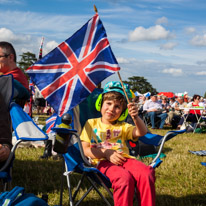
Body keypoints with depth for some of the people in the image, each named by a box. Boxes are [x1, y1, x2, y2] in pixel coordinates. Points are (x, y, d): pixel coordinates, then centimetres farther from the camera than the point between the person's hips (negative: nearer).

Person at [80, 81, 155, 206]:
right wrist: (106, 153, -10)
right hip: (103, 161, -3)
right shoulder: (91, 123, 18)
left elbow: (141, 132, 5)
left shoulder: (123, 127, 25)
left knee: (147, 173, -29)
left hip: (124, 158, 3)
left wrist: (136, 117, -15)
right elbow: (86, 149, 7)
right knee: (124, 178, -36)